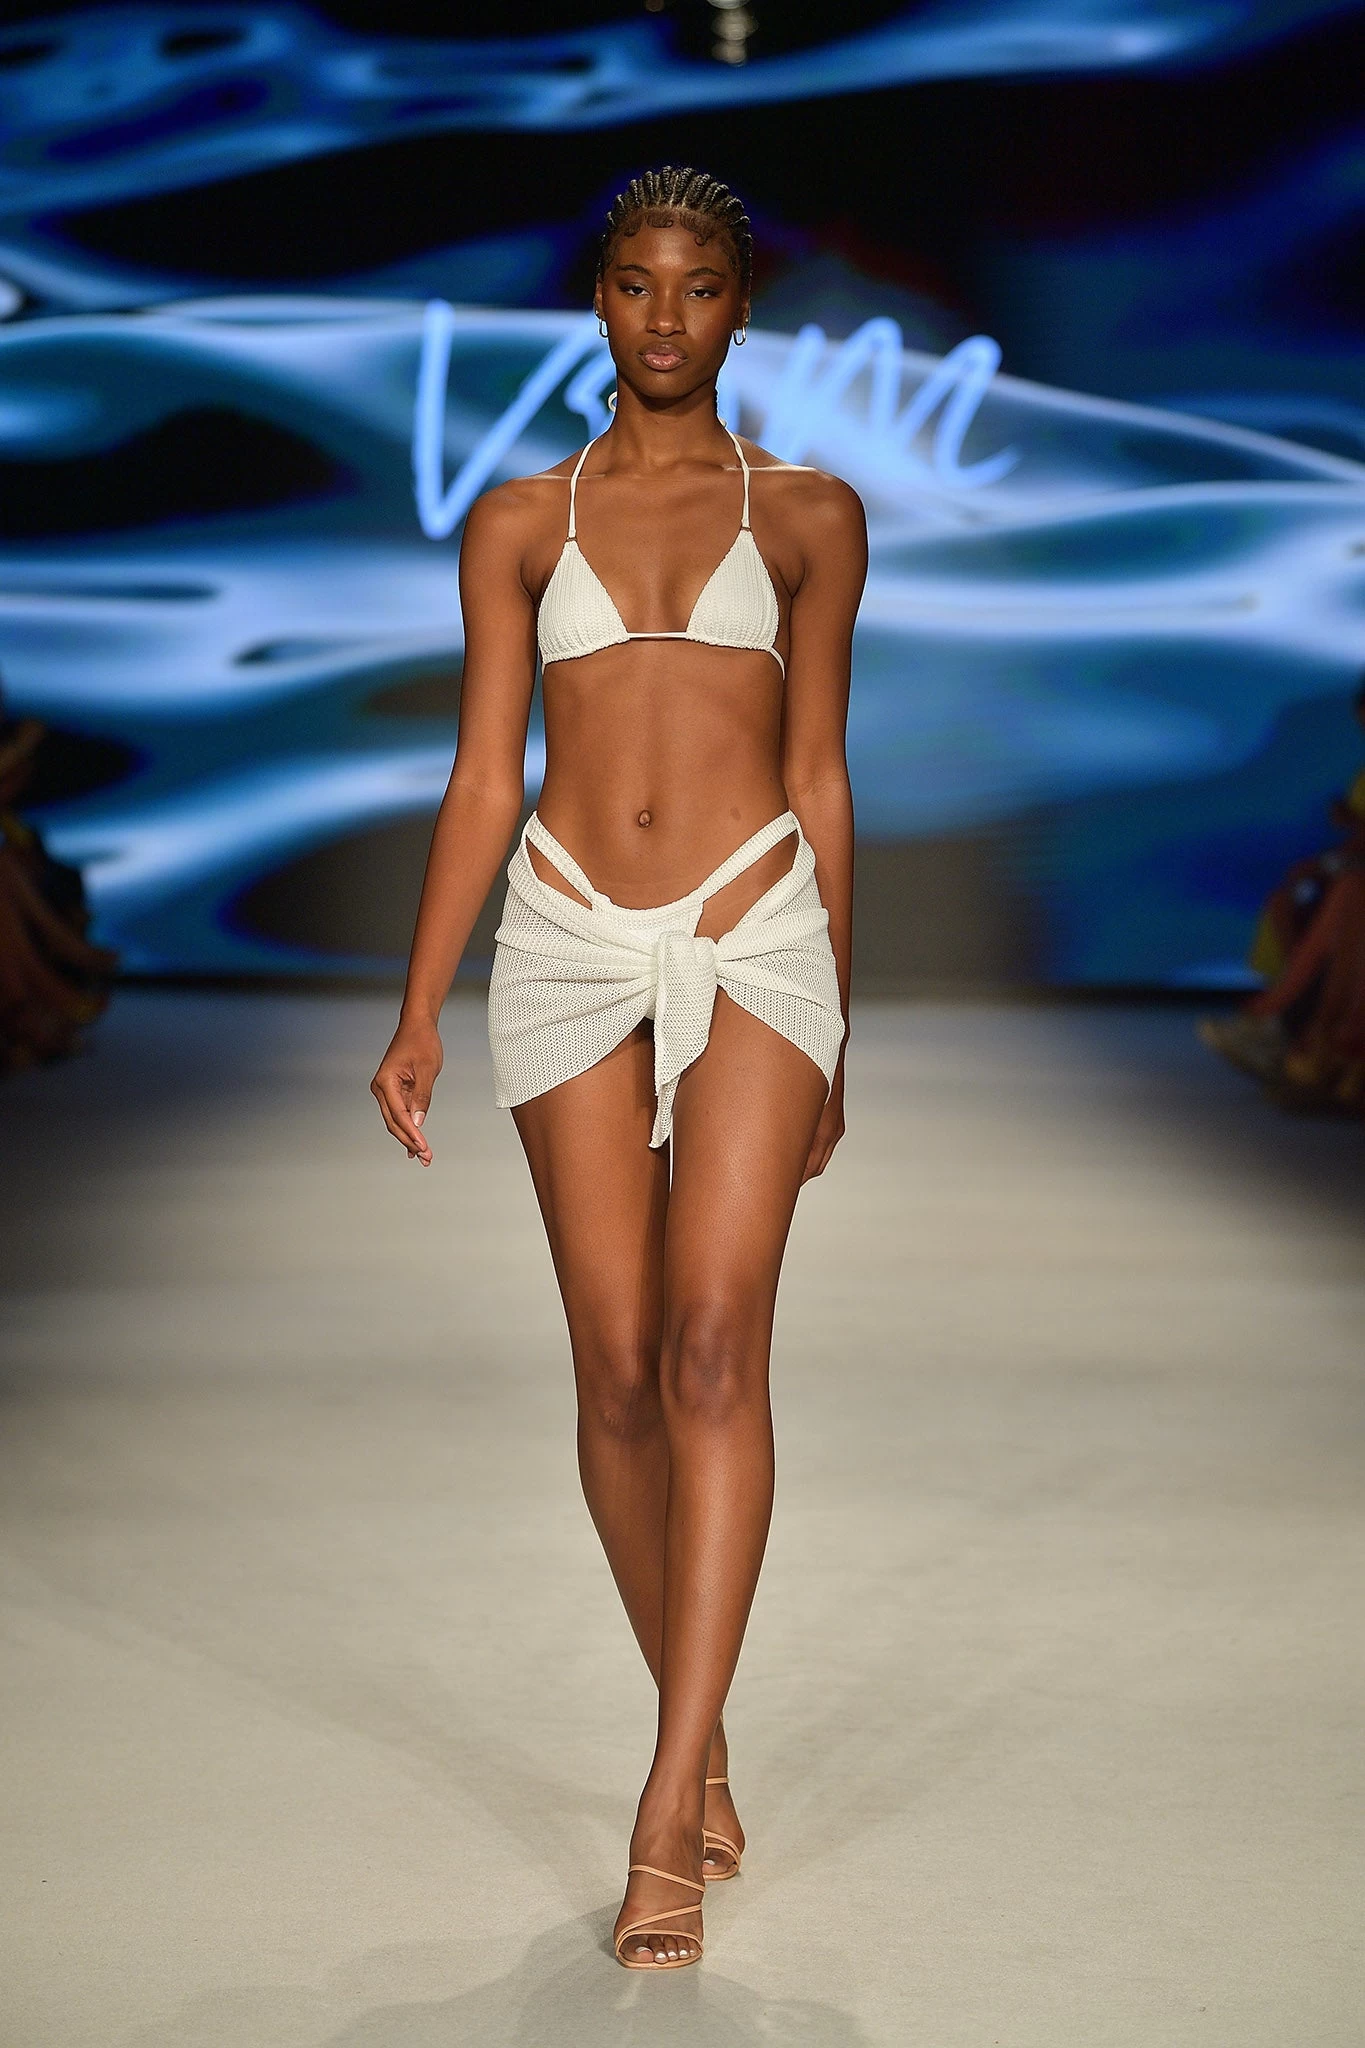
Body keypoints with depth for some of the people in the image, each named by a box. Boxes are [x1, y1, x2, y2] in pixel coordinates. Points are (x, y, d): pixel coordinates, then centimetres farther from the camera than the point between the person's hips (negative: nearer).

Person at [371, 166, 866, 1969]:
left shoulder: (808, 515, 10)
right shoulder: (521, 522, 11)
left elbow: (819, 774, 12)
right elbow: (484, 774, 8)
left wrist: (832, 1034, 13)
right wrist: (420, 1013, 0)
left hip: (752, 936, -1)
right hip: (570, 942, 2)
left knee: (713, 1344, -15)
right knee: (617, 1372, 2)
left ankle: (670, 1809, -15)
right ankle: (705, 1740, 21)